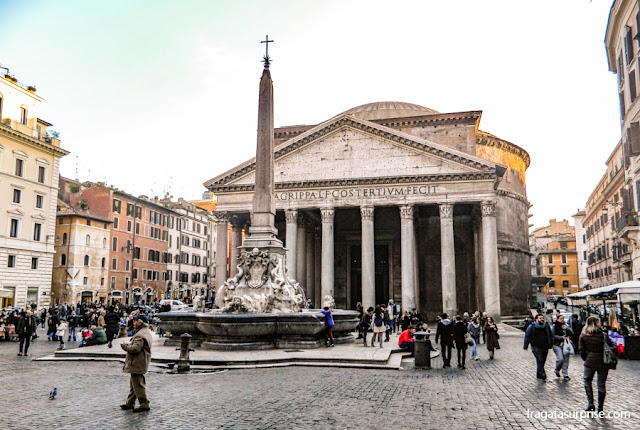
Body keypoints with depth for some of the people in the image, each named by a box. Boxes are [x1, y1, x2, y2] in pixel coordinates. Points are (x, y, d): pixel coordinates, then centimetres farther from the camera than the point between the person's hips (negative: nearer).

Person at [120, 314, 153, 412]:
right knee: (133, 383, 19)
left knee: (138, 384, -5)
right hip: (138, 363, 11)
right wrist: (129, 344, 7)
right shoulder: (146, 332, 14)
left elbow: (135, 349, -28)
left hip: (137, 364, -11)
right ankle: (130, 403, 30)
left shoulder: (140, 335, -21)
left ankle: (145, 404, 0)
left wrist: (124, 345, -12)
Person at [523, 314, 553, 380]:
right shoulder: (531, 327, -1)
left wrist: (550, 346, 14)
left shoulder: (547, 327, 10)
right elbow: (527, 337, 1)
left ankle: (538, 375, 23)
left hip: (545, 348, 4)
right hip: (536, 347, -4)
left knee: (542, 361, 9)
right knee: (539, 360, -17)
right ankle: (542, 375, -19)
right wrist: (525, 347, -1)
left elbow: (551, 337, 19)